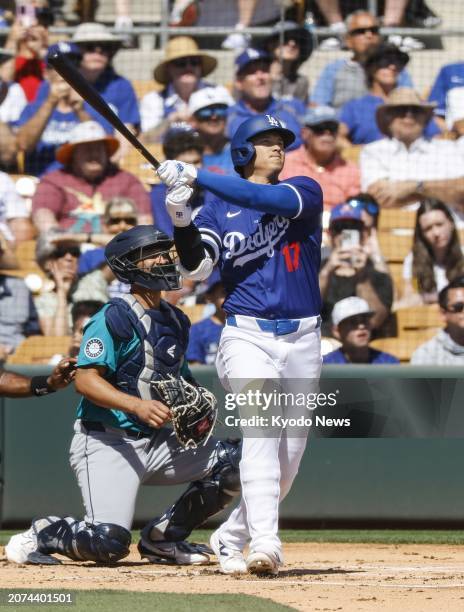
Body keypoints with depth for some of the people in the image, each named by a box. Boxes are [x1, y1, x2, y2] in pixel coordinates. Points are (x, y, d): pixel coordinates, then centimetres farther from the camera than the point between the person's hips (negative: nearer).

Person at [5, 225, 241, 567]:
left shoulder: (176, 321, 14)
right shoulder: (115, 317, -11)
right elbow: (86, 380, -19)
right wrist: (137, 405, -33)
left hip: (157, 441, 8)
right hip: (107, 444, -8)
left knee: (234, 461, -7)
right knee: (109, 543, -24)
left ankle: (163, 537, 7)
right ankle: (41, 535, 7)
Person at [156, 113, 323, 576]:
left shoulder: (305, 191, 6)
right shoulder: (218, 207, 7)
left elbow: (267, 199, -16)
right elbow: (196, 266, -7)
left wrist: (196, 176, -22)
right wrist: (180, 219, -24)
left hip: (302, 340, 2)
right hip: (248, 337, -2)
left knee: (289, 456, 5)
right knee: (260, 431, -23)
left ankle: (231, 539, 22)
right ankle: (264, 545, -34)